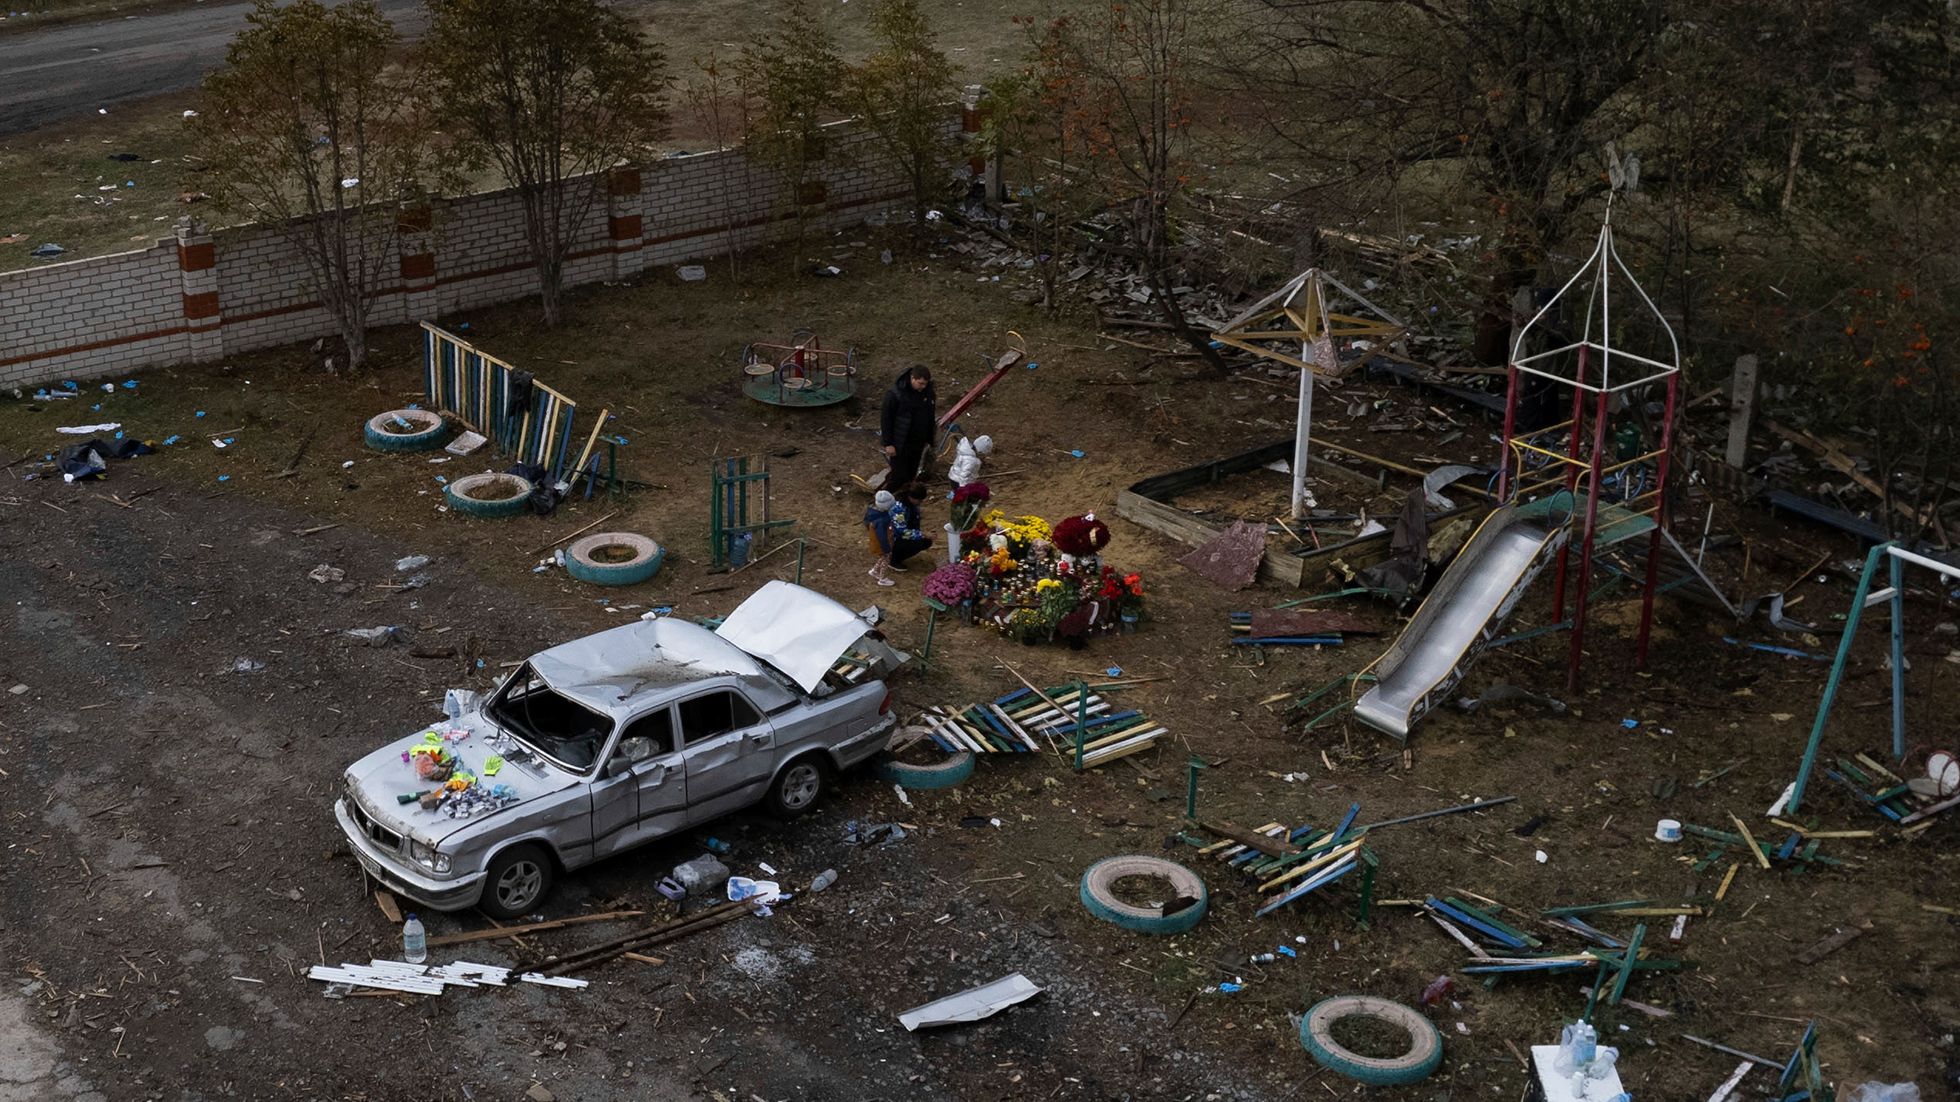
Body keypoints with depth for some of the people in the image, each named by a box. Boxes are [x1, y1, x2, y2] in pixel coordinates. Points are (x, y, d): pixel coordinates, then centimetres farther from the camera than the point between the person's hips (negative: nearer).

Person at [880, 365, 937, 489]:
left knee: (911, 475, 15)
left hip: (918, 443, 5)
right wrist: (888, 443, -15)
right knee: (898, 476, -1)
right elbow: (886, 419, -15)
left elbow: (930, 417, 10)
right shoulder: (895, 394, -22)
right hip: (900, 443, -5)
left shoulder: (928, 392, -4)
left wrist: (929, 440, 14)